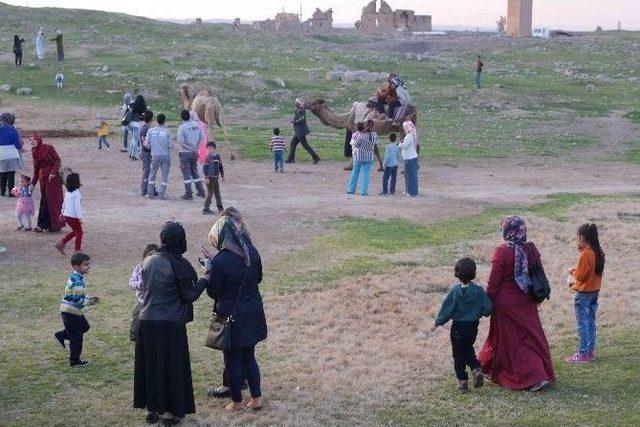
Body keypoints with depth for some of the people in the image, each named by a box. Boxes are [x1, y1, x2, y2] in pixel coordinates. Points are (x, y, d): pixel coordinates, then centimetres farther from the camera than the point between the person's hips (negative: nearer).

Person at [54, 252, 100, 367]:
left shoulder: (75, 276, 5)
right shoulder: (77, 281, -26)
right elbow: (77, 299, -30)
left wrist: (89, 298, 8)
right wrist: (90, 302, -15)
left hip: (74, 311, 10)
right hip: (71, 311, -10)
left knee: (84, 326, 24)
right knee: (76, 337, 2)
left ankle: (61, 335, 29)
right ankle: (75, 361, 14)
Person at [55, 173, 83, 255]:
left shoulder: (67, 192, 8)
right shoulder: (77, 194, -18)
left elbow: (64, 204, 17)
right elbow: (77, 206, -21)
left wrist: (62, 213, 27)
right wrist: (79, 218, -19)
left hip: (66, 215, 8)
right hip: (73, 216, -8)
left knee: (74, 231, 20)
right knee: (79, 232, 6)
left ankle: (61, 244, 14)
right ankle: (77, 249, 9)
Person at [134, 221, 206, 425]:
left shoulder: (148, 262, 4)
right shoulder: (179, 265, -14)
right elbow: (190, 295, -10)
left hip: (146, 322, 5)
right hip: (171, 325, -5)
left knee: (150, 365, 15)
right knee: (172, 366, 8)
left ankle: (151, 408, 23)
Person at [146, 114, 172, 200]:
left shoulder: (150, 131, -5)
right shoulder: (167, 131, -11)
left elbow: (147, 143, -1)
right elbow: (170, 145, -9)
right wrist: (172, 146, 14)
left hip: (155, 155, 2)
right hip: (165, 155, -2)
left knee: (152, 174, 13)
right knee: (164, 175, 5)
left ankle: (150, 193, 14)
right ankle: (162, 194, 3)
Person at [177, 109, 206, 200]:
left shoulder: (182, 127, -14)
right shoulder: (196, 125, 2)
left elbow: (180, 141, -21)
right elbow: (201, 137, 7)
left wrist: (191, 149, -12)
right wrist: (195, 148, 9)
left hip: (185, 153, -5)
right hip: (194, 153, 5)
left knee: (186, 173, 1)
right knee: (194, 171, 18)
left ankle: (188, 194, 2)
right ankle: (201, 192, 20)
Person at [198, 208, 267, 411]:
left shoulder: (220, 261, -22)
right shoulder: (252, 253, -5)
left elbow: (213, 292, -13)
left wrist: (209, 271, -1)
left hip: (231, 316, -5)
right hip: (252, 313, 5)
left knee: (233, 360, 10)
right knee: (249, 357, 18)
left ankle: (237, 401, 20)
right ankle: (256, 398, 21)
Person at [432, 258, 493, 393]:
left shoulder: (454, 291, -15)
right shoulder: (478, 290, -9)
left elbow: (447, 309, -10)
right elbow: (488, 308, -6)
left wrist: (437, 323, 2)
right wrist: (478, 313, 16)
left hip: (458, 327, -3)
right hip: (473, 326, 3)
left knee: (458, 354, 9)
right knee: (468, 349, 26)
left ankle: (462, 380, 8)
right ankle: (476, 369, 6)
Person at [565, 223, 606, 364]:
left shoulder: (585, 254, -21)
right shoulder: (598, 252, 5)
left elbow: (581, 275, -17)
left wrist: (573, 272, 1)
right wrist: (577, 271, 6)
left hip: (583, 293, -9)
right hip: (595, 291, 9)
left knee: (582, 324, -2)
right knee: (591, 322, 16)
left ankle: (582, 354, 1)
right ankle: (590, 351, 22)